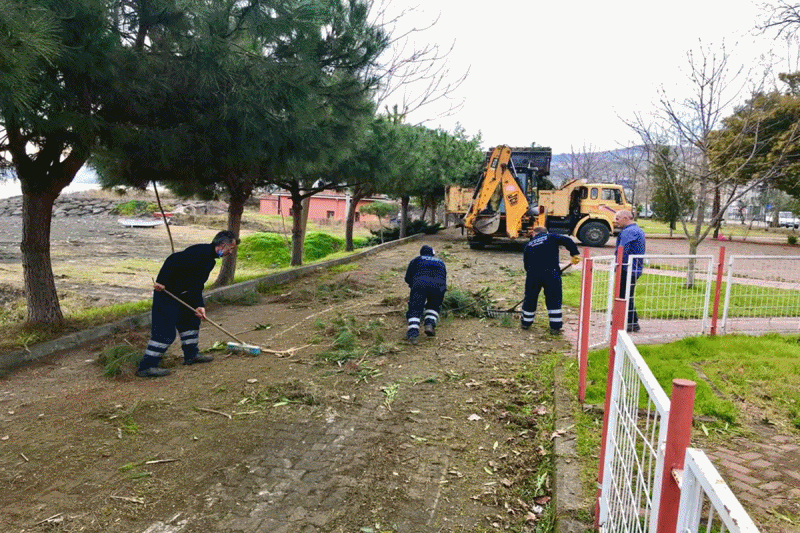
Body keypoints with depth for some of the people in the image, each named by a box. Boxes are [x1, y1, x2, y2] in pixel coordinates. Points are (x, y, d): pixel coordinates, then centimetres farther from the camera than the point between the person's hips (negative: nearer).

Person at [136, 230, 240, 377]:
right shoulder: (201, 252, -19)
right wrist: (161, 282, -29)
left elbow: (197, 285, 14)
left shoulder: (210, 260, 13)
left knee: (192, 319, 21)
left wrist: (199, 306, 4)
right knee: (164, 331, -9)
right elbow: (174, 260, -27)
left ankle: (191, 354, 33)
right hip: (166, 292, -10)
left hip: (181, 294, 10)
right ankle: (146, 366, -2)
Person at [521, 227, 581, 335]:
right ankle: (555, 327, 7)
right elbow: (567, 241, -4)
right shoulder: (551, 237, 12)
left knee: (530, 297, 17)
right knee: (554, 299, 6)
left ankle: (526, 322, 30)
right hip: (551, 272, -2)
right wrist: (575, 254, -1)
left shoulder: (529, 245, 19)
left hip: (533, 273, 2)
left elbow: (526, 264, 20)